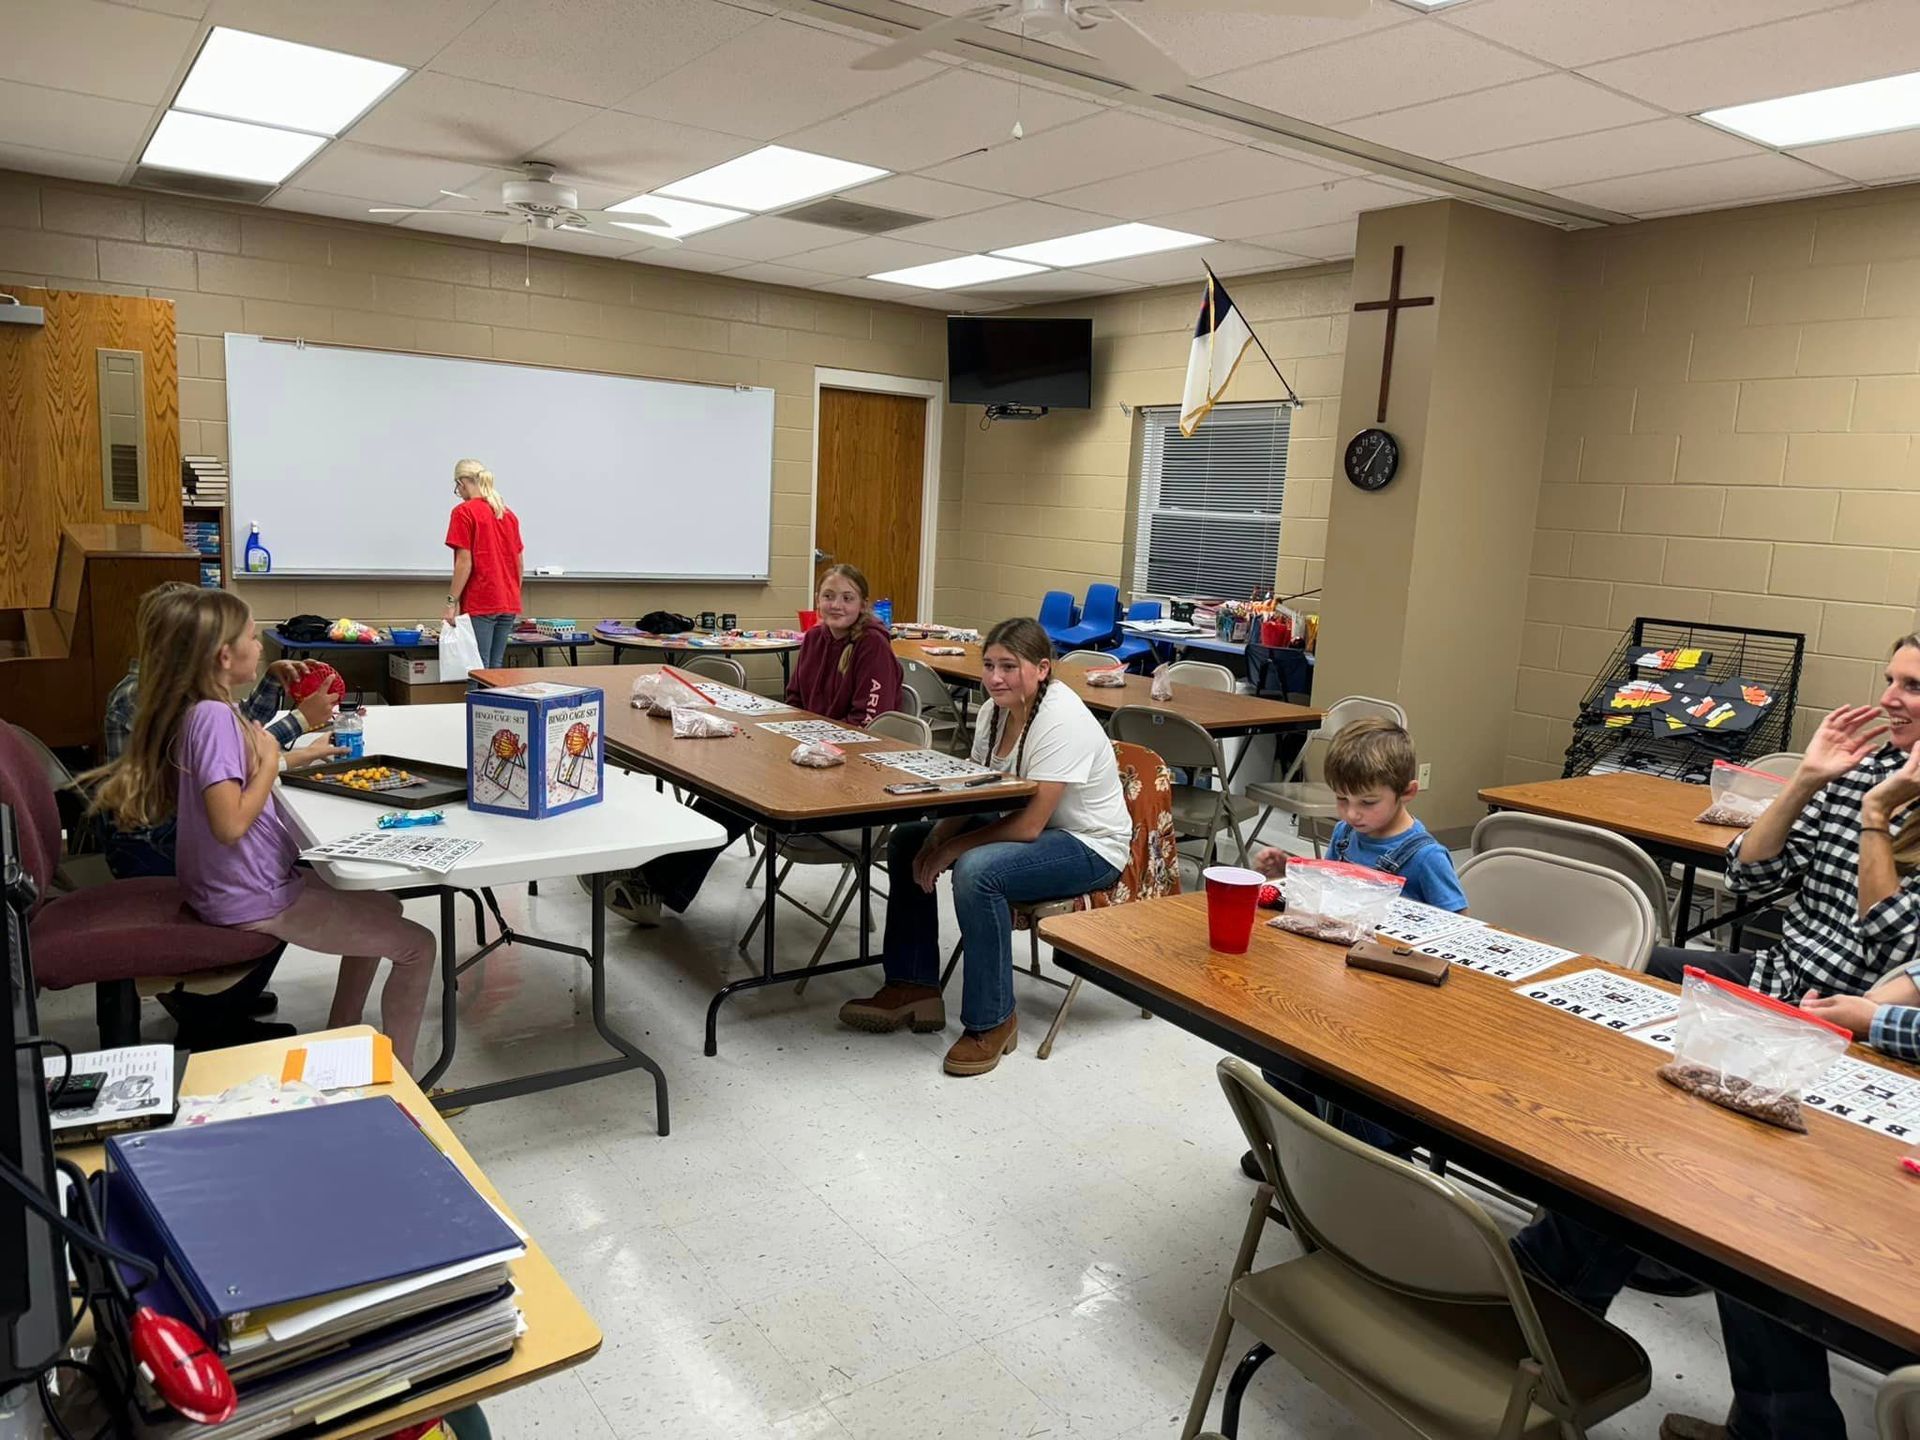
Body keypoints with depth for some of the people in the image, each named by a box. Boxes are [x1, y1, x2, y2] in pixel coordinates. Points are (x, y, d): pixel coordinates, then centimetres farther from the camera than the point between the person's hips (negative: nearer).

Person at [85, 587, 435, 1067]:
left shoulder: (196, 709, 4)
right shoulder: (214, 716, -25)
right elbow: (230, 823, -31)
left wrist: (301, 755, 12)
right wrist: (270, 762, -19)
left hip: (240, 883, 10)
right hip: (253, 901, -10)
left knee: (381, 908, 27)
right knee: (418, 946, -8)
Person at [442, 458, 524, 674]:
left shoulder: (464, 512, -7)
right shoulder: (509, 514, 12)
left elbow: (464, 562, -12)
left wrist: (452, 601, -8)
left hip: (479, 604, -6)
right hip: (508, 604, 6)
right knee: (496, 669, 9)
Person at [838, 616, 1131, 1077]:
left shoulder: (1063, 721, -26)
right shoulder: (997, 711, -1)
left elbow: (1029, 825, -29)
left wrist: (951, 848, -22)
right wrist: (937, 838, -13)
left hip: (1088, 846, -9)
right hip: (1025, 826, 10)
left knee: (976, 871, -34)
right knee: (908, 841, 5)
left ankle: (991, 1021, -16)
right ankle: (912, 987, 10)